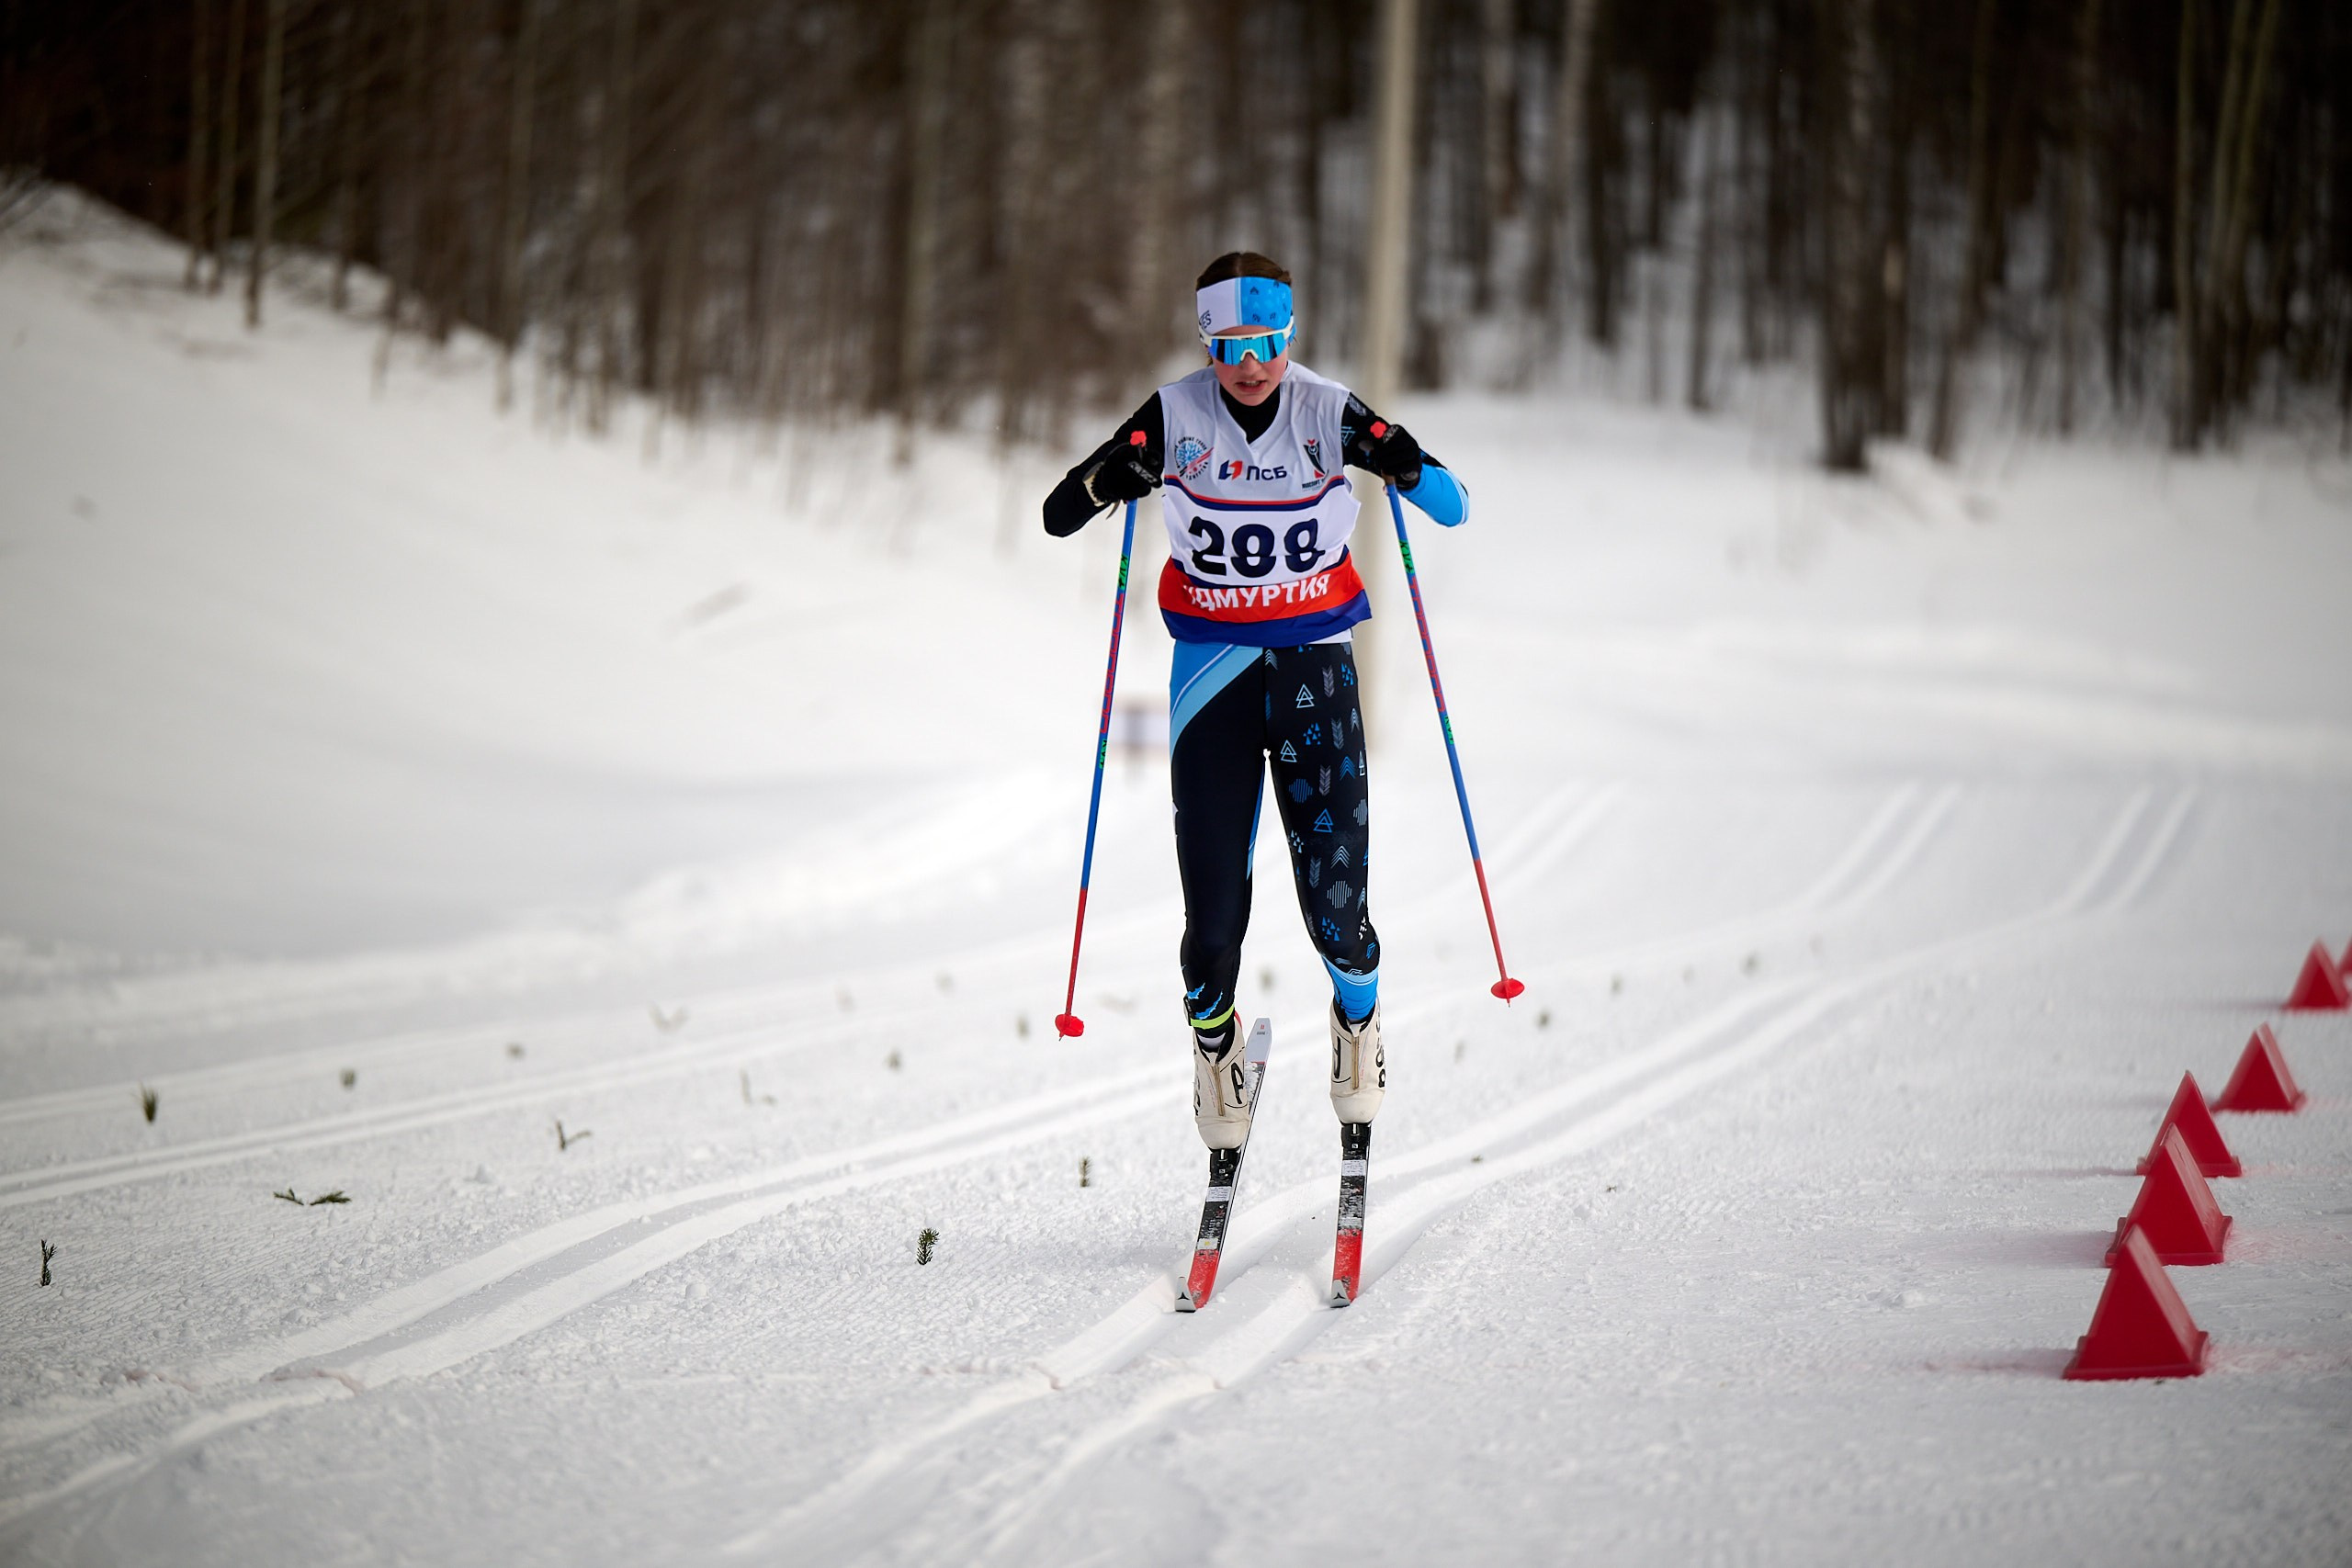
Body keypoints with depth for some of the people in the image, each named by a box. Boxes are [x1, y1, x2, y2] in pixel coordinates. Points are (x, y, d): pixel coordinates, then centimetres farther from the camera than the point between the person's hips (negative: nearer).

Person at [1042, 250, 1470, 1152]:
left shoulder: (1329, 414, -5)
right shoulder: (1176, 417, -5)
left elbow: (1453, 510, -2)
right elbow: (1057, 519, -4)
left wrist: (1405, 466, -23)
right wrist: (1109, 480, -24)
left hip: (1316, 667, 0)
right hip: (1213, 666, 0)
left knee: (1336, 900, -8)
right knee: (1214, 909, -8)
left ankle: (1359, 1018, 26)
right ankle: (1213, 1044, 23)